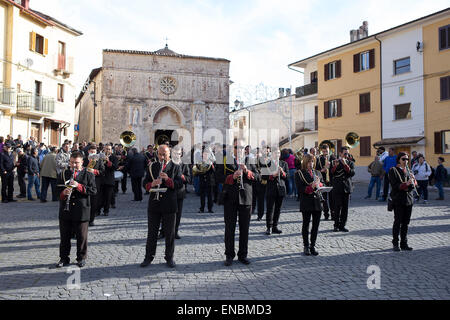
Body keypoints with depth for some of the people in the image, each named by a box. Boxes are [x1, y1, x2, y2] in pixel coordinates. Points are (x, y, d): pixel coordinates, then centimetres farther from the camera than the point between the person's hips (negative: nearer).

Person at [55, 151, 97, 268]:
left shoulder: (88, 175, 2)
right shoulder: (62, 174, 10)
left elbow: (93, 190, -8)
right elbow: (57, 190, 8)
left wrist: (79, 186, -19)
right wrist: (63, 193, -14)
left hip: (82, 211, -2)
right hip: (65, 211, 2)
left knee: (82, 236, 6)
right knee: (64, 236, 10)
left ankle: (81, 258, 20)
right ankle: (64, 258, 24)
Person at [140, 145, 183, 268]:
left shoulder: (175, 167, 4)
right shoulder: (152, 166, 11)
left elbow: (180, 184, -6)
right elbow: (145, 183, 6)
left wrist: (168, 179, -21)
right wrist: (152, 184, -16)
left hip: (169, 205, -2)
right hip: (154, 204, 2)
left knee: (169, 233, 6)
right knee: (152, 232, 9)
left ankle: (169, 257, 19)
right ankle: (149, 257, 21)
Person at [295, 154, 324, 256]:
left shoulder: (317, 173, 16)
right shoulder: (299, 174, -1)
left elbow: (323, 184, 17)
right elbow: (300, 189, -9)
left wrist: (318, 184, -5)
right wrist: (311, 187, -21)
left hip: (317, 202, 4)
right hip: (306, 202, -4)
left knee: (316, 225, 6)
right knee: (306, 225, 4)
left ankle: (312, 245, 18)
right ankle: (306, 246, 15)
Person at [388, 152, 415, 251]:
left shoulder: (408, 170, 15)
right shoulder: (393, 170, -3)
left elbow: (413, 185, 10)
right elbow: (394, 185, -11)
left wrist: (412, 182, -12)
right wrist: (406, 184, -23)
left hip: (408, 199, 6)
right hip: (398, 199, -5)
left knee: (406, 222, 9)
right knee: (398, 222, -3)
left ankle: (404, 243, 17)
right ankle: (395, 244, 7)